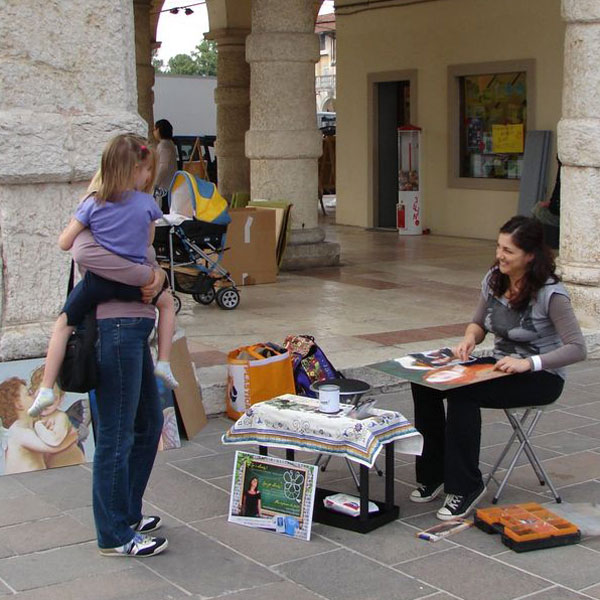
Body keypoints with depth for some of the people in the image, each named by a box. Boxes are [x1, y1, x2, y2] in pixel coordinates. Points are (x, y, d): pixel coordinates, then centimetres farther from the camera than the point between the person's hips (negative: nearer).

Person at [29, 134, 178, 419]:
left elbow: (65, 243, -1)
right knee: (166, 302, 29)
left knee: (64, 324, 15)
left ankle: (46, 388, 7)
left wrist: (78, 216, 17)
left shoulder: (92, 204, -3)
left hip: (98, 280, 0)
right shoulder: (147, 204, -3)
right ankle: (163, 362, 22)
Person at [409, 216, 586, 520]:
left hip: (540, 377, -7)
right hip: (501, 366, 7)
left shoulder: (550, 293, -18)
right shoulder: (494, 280, 1)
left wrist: (528, 363, -34)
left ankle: (466, 486, -18)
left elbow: (577, 348, -22)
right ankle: (433, 473, -1)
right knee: (424, 383, -13)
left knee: (463, 393, -31)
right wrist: (469, 339, -9)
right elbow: (478, 323, 16)